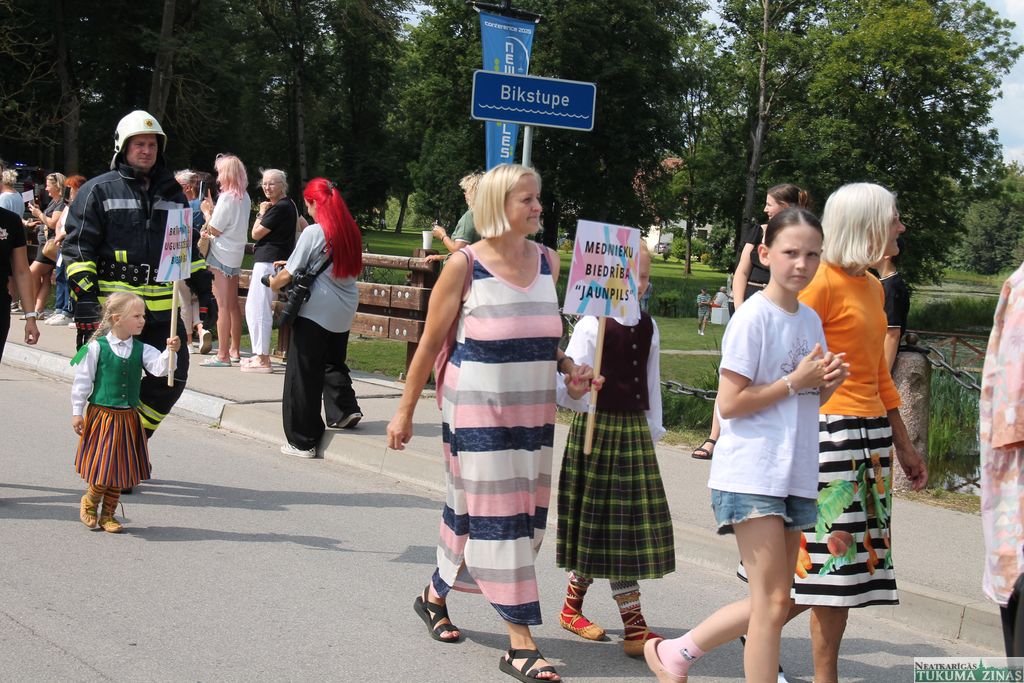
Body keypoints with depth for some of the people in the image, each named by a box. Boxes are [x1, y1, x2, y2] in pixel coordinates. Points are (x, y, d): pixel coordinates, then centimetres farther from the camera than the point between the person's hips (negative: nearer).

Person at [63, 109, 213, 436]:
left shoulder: (172, 194, 16)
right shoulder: (99, 190, 0)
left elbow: (188, 247, 25)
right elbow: (78, 247, -4)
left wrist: (203, 289, 18)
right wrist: (84, 298, -13)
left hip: (163, 305, 5)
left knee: (173, 376, 4)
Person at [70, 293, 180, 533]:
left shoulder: (142, 350, 1)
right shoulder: (96, 348, -9)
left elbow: (159, 368, -14)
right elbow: (82, 381, -5)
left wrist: (170, 351, -32)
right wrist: (77, 412, -5)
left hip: (127, 418, 4)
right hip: (101, 415, -4)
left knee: (119, 468, 9)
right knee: (102, 468, 0)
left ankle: (108, 515, 24)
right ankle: (89, 503, 28)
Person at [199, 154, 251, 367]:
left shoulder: (226, 197, -16)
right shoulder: (244, 197, 9)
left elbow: (215, 230, -13)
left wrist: (206, 211, 1)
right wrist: (212, 208, 13)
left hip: (221, 254, -9)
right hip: (236, 254, 9)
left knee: (223, 305, -8)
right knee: (233, 304, 15)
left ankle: (223, 355, -8)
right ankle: (235, 350, 22)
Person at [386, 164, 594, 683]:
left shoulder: (547, 261, 6)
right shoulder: (466, 264, -9)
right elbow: (430, 343, -5)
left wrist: (568, 367, 0)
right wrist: (405, 411, -3)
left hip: (533, 410, 6)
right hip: (478, 409, -6)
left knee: (524, 516, 11)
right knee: (496, 516, -4)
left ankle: (435, 596, 33)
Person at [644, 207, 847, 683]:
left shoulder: (811, 319, 13)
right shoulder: (754, 317, -11)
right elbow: (729, 403, -15)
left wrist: (827, 383, 0)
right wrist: (794, 381, -14)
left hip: (796, 477, 8)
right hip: (752, 475, -8)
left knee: (773, 602, 11)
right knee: (773, 601, -7)